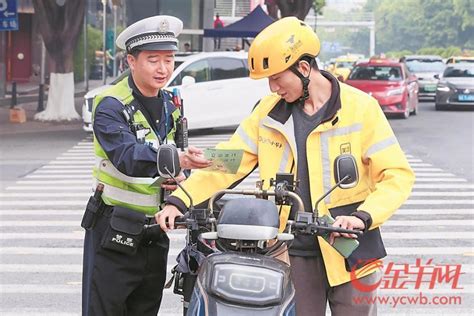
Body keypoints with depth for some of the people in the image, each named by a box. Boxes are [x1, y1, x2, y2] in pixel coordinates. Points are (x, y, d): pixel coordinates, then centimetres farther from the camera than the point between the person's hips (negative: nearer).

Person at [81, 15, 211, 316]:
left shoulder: (170, 106, 10)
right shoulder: (111, 105, -15)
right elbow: (127, 156, -31)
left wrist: (181, 176, -2)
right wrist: (175, 159, -48)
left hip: (155, 233, 7)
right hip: (114, 233, -7)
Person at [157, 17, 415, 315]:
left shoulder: (360, 108, -6)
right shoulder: (269, 111, 6)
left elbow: (397, 174, -8)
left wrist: (363, 217, -23)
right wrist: (179, 201, -9)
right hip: (296, 253, 3)